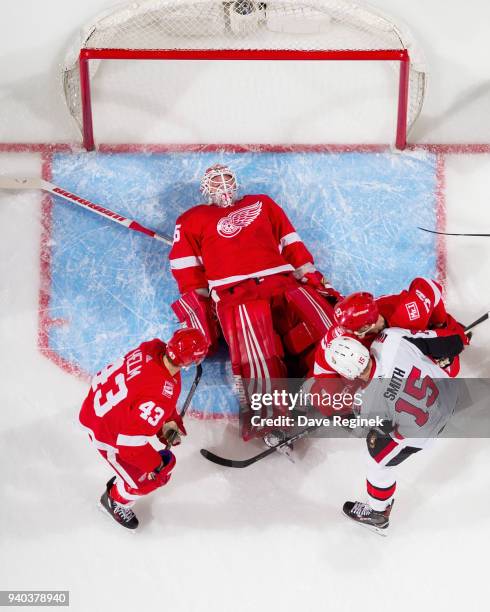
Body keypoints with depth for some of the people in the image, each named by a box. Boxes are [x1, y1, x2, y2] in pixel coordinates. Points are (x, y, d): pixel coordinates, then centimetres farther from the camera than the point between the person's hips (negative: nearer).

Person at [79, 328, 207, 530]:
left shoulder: (154, 348, -19)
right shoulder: (162, 397, -40)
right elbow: (130, 441, -33)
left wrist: (168, 422, 3)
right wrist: (156, 464, -16)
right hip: (105, 431, -7)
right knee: (150, 478, 11)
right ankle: (116, 501, 40)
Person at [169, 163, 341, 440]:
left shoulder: (262, 204, 30)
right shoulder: (193, 219, 24)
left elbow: (292, 245, 24)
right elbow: (187, 270, 17)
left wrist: (313, 278, 13)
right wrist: (198, 310, 7)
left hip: (285, 284, 3)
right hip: (236, 295, -2)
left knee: (328, 332, -21)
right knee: (257, 364, -26)